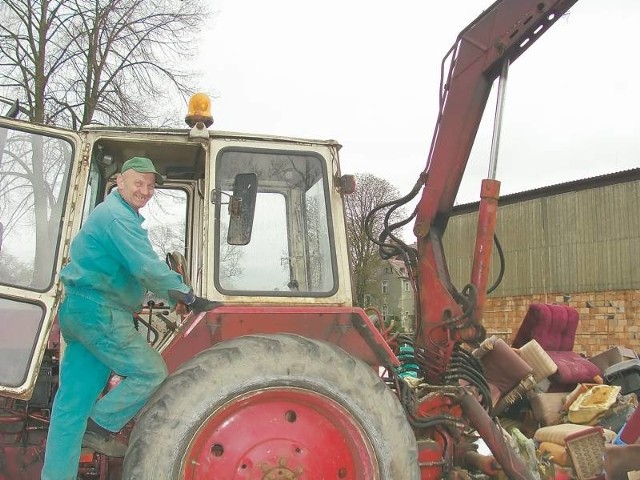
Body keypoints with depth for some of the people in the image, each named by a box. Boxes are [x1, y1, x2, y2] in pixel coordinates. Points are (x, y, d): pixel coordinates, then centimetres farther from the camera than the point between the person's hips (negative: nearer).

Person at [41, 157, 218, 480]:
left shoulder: (118, 214, 22)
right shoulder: (117, 215, -13)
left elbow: (135, 267, 27)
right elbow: (147, 268, -22)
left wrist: (176, 297, 20)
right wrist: (187, 297, -16)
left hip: (78, 309, 11)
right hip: (98, 311, -11)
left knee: (73, 399, 11)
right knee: (151, 372, -6)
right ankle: (101, 426, 5)